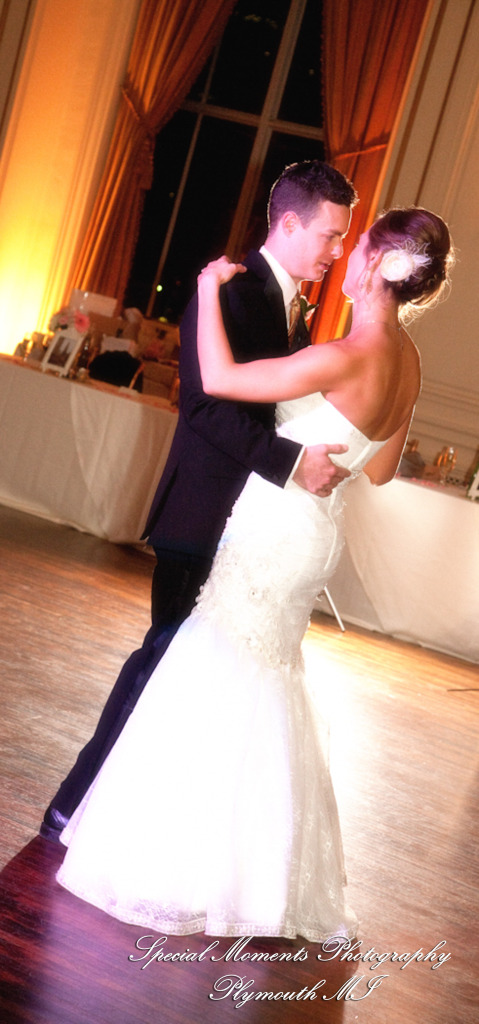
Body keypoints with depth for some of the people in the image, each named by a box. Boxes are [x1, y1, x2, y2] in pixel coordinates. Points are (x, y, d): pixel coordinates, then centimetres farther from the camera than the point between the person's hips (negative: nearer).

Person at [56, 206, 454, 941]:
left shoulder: (346, 357, -24)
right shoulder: (407, 360, 3)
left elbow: (218, 379, -22)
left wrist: (209, 288, -11)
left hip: (273, 537, -9)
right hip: (314, 537, 9)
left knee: (213, 684, 1)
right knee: (265, 688, 20)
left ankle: (179, 859, 14)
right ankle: (262, 863, 34)